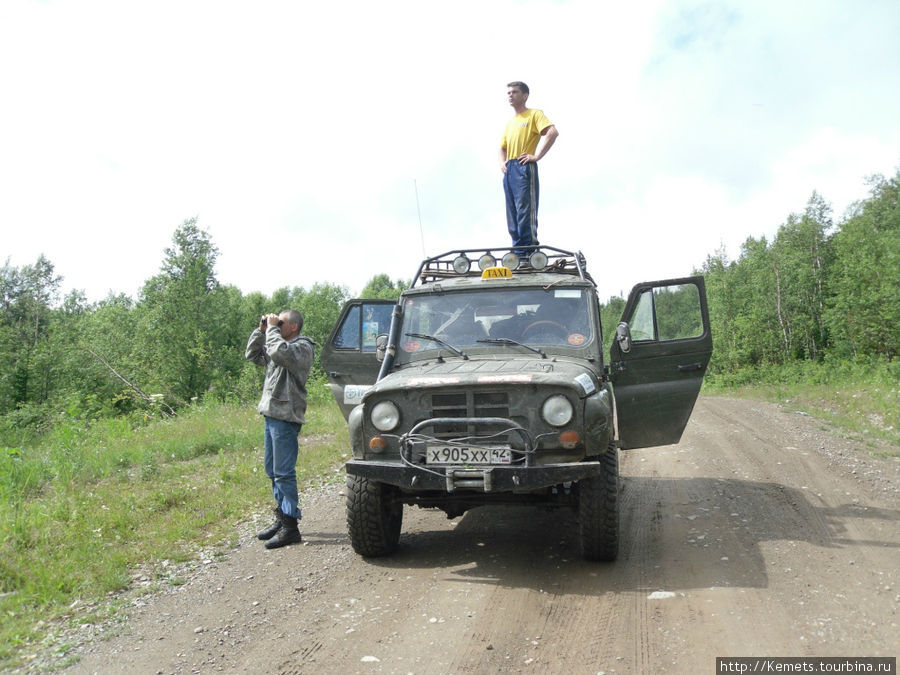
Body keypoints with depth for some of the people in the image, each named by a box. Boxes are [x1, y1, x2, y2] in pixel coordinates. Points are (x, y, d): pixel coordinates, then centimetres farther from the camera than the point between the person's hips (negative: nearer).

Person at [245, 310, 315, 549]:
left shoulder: (303, 347, -9)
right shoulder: (277, 344, 18)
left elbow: (280, 351, -27)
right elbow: (252, 355, 22)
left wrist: (272, 329, -13)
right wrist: (261, 330, 11)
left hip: (286, 417, -10)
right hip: (271, 413, 10)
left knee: (284, 472, -8)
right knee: (272, 469, 15)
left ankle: (290, 527, -3)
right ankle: (281, 519, 25)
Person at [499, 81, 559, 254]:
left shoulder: (534, 114, 3)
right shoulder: (510, 122, 25)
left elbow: (552, 132, -13)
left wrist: (536, 156, -17)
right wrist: (502, 162, 14)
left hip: (524, 167, -8)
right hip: (509, 170, 8)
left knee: (525, 211, -14)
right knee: (512, 214, 4)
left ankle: (529, 252, -16)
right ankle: (518, 252, 6)